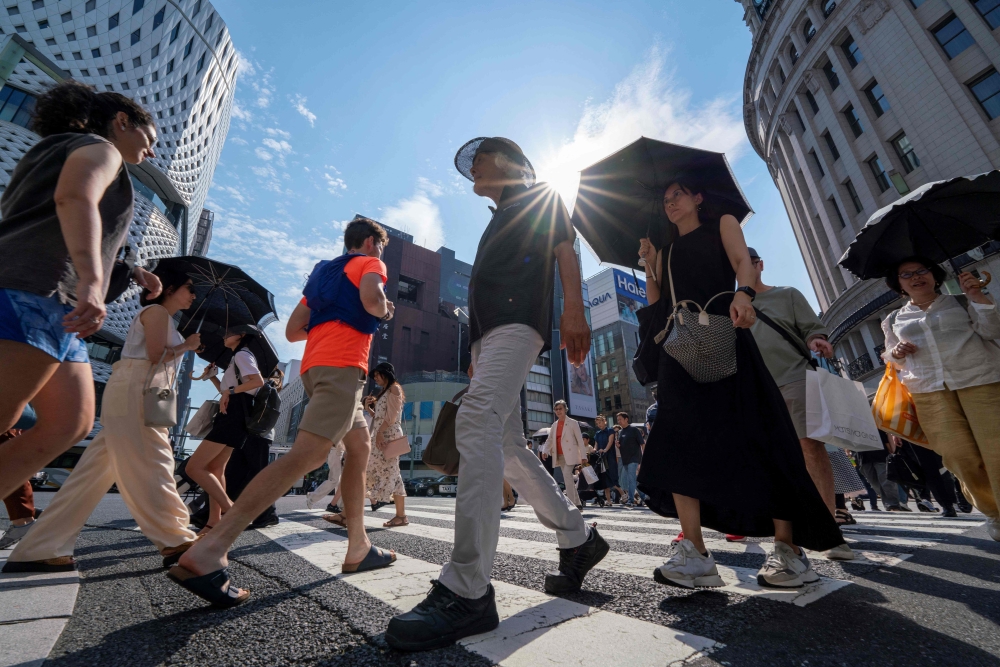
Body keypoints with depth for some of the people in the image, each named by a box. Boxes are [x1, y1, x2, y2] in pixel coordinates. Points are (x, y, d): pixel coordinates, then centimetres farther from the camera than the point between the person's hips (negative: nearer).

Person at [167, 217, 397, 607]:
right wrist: (385, 311, 6)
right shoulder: (369, 263, 9)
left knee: (360, 447, 13)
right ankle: (208, 552, -22)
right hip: (342, 363, -9)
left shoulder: (323, 272, 31)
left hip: (315, 364, 10)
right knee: (306, 455, -18)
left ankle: (358, 549, 15)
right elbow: (371, 299, -15)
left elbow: (293, 331, 24)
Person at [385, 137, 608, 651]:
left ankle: (466, 590, -28)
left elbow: (565, 249, 1)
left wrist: (573, 310, -16)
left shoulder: (541, 196, 18)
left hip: (519, 318, -9)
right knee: (505, 446, 3)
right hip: (487, 328, 9)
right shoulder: (500, 219, 38)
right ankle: (578, 539, 17)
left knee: (477, 420, -28)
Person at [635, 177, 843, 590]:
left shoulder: (722, 224, 18)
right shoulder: (666, 250, 28)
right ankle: (695, 554, -9)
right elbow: (656, 305, 19)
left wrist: (743, 293, -24)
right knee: (678, 442, -10)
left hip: (723, 337, -3)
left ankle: (788, 551, 2)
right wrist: (648, 265, 11)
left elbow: (743, 262, -4)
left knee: (756, 439, -8)